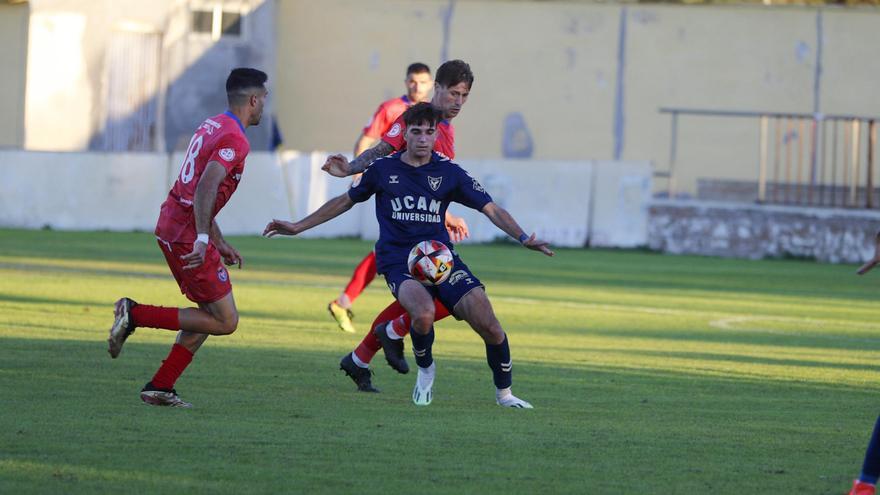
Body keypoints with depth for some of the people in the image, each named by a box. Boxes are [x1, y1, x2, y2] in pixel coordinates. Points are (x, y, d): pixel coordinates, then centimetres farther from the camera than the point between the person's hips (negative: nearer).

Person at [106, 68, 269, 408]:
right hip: (188, 234, -10)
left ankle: (159, 388, 13)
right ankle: (136, 315, -8)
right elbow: (206, 187, -27)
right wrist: (202, 238, -33)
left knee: (210, 312, 17)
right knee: (225, 321, -4)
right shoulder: (235, 140, -13)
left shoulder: (211, 126, 17)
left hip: (169, 225, 10)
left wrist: (218, 242, 27)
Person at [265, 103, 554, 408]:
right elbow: (346, 201, 20)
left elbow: (491, 210, 3)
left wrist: (523, 238, -13)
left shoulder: (449, 173, 5)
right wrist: (297, 227, 19)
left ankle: (504, 393, 10)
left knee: (489, 326, -16)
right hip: (398, 262, -1)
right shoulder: (383, 169, 6)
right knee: (424, 312, -35)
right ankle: (425, 369, -2)